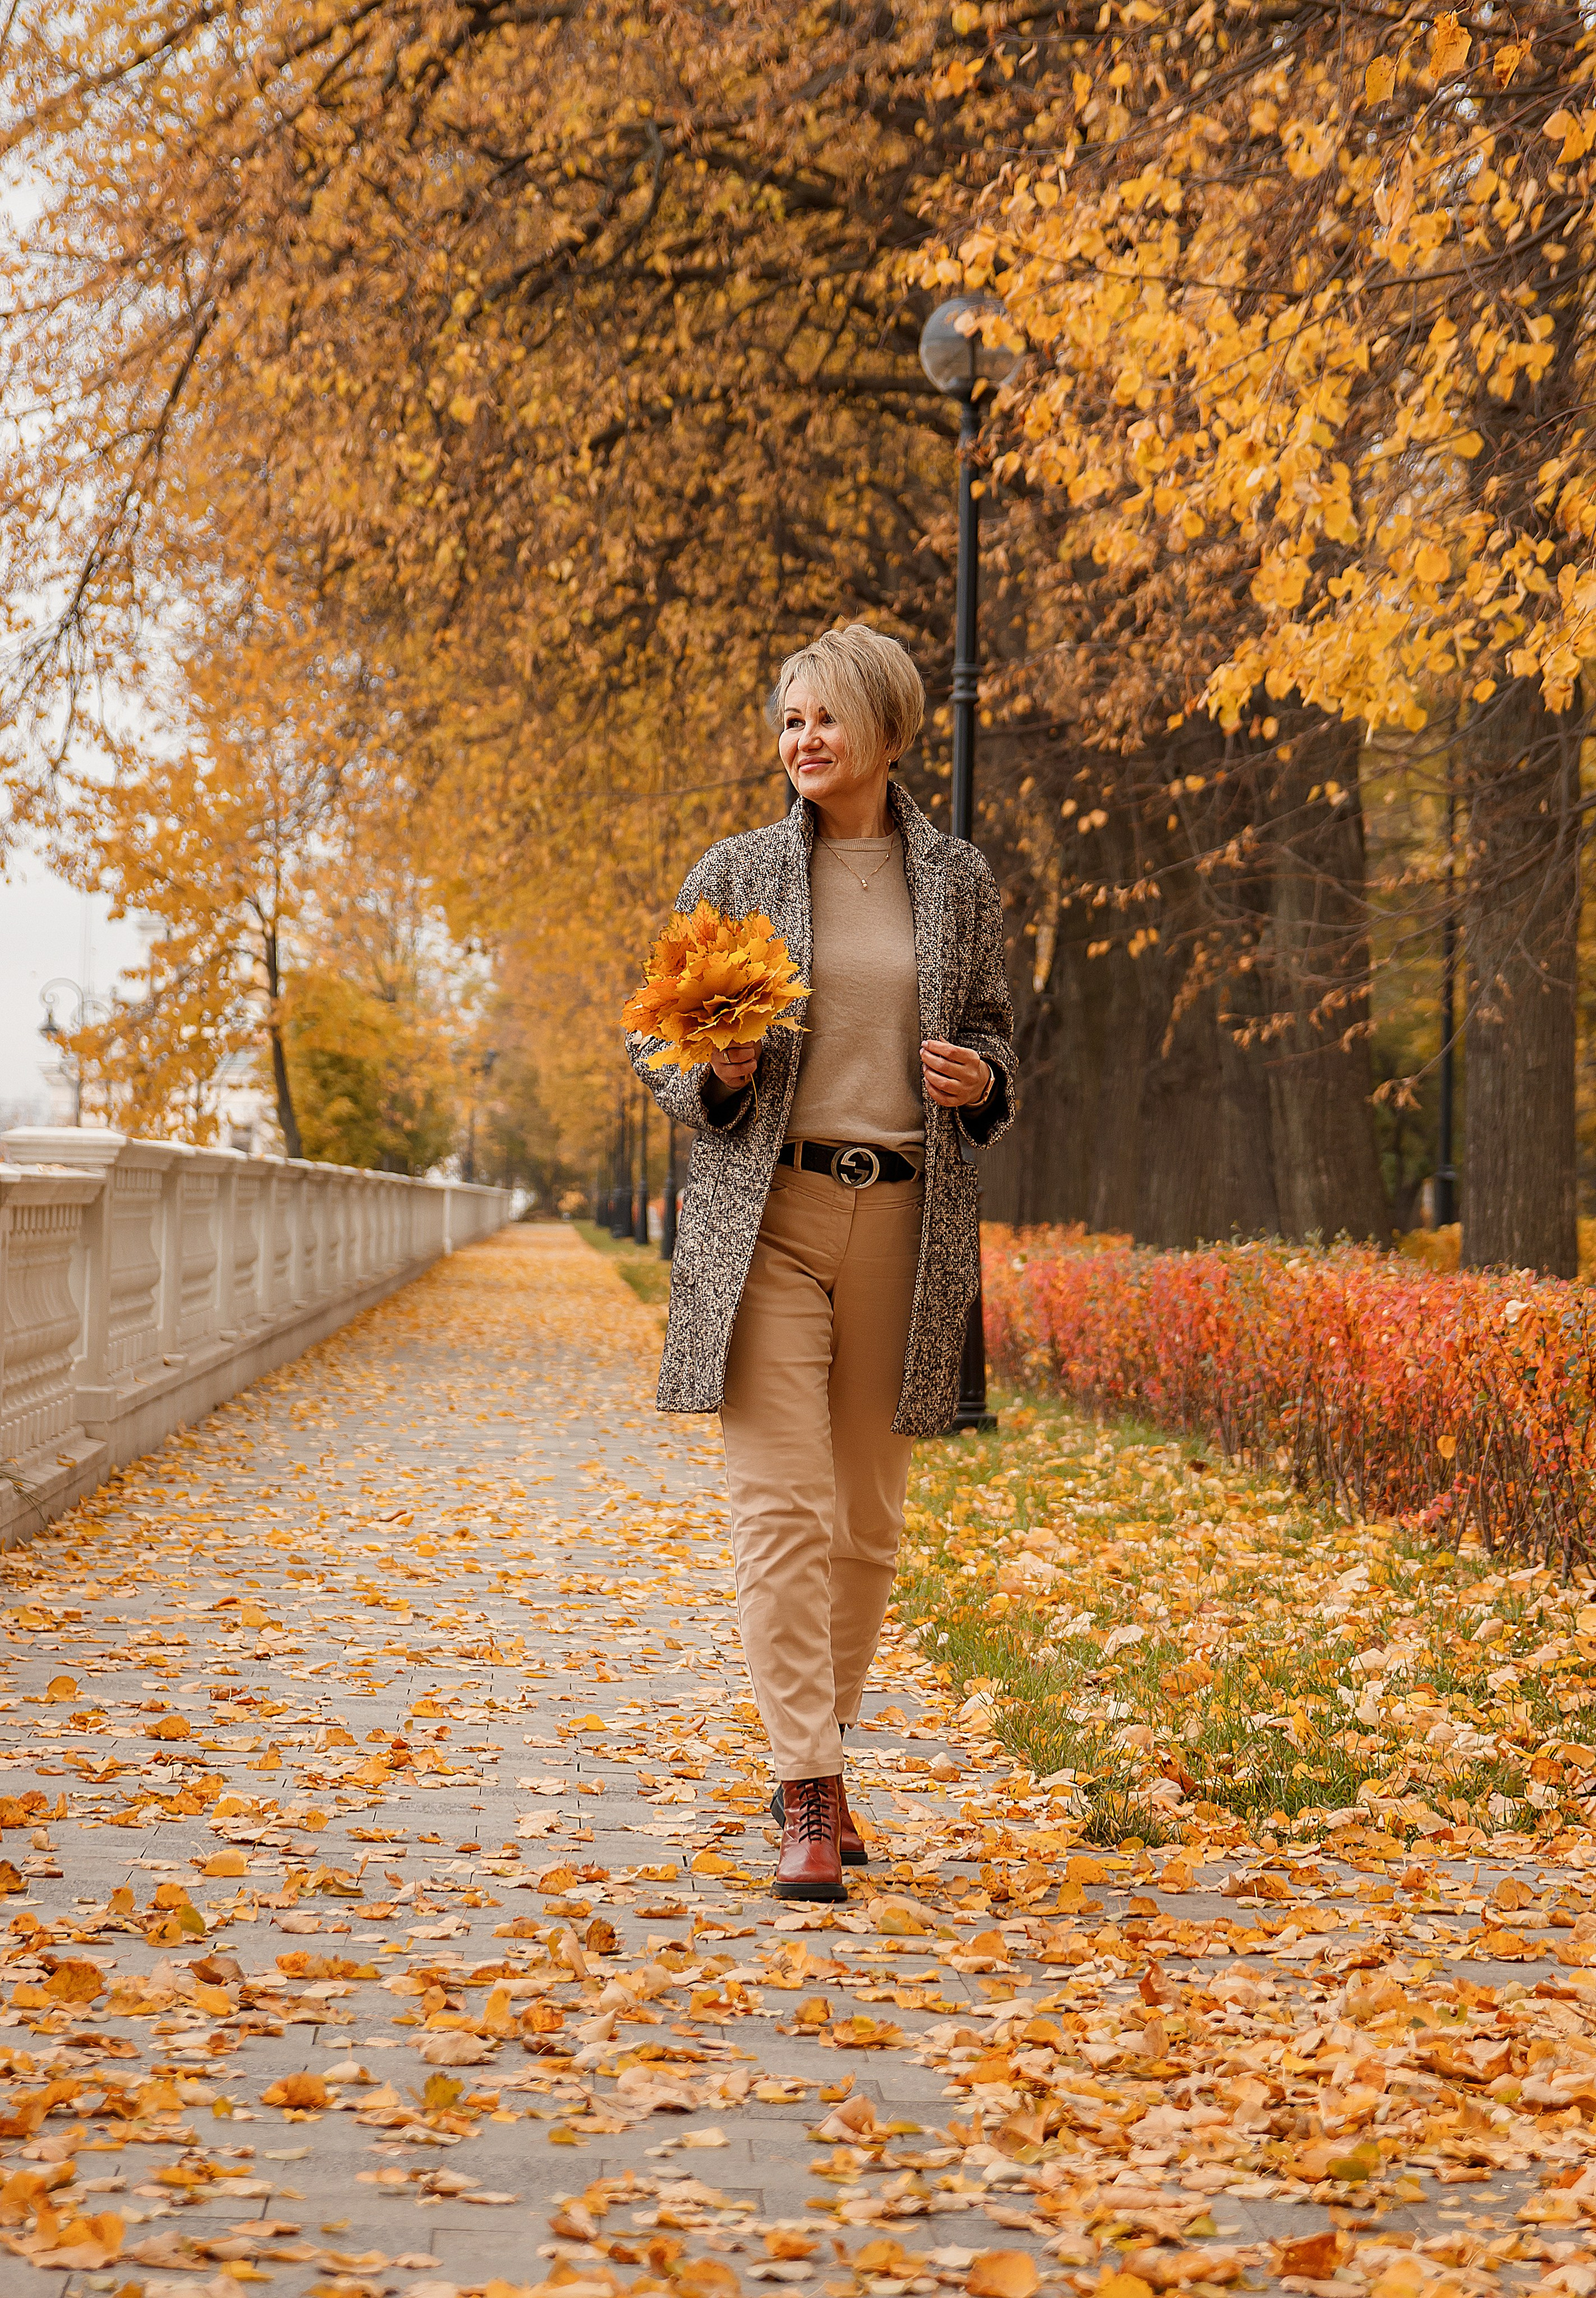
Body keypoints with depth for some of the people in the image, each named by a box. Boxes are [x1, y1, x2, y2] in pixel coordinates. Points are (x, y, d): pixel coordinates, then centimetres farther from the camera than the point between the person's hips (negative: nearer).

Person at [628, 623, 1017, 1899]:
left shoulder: (959, 880, 8)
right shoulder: (735, 874, 5)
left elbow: (995, 1028, 17)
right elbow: (656, 1039, 11)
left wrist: (980, 1079, -5)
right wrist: (713, 1071, -11)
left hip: (903, 1218, 2)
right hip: (768, 1211, -2)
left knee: (869, 1517, 7)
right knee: (782, 1504, -11)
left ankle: (814, 1762, 23)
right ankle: (810, 1799, -10)